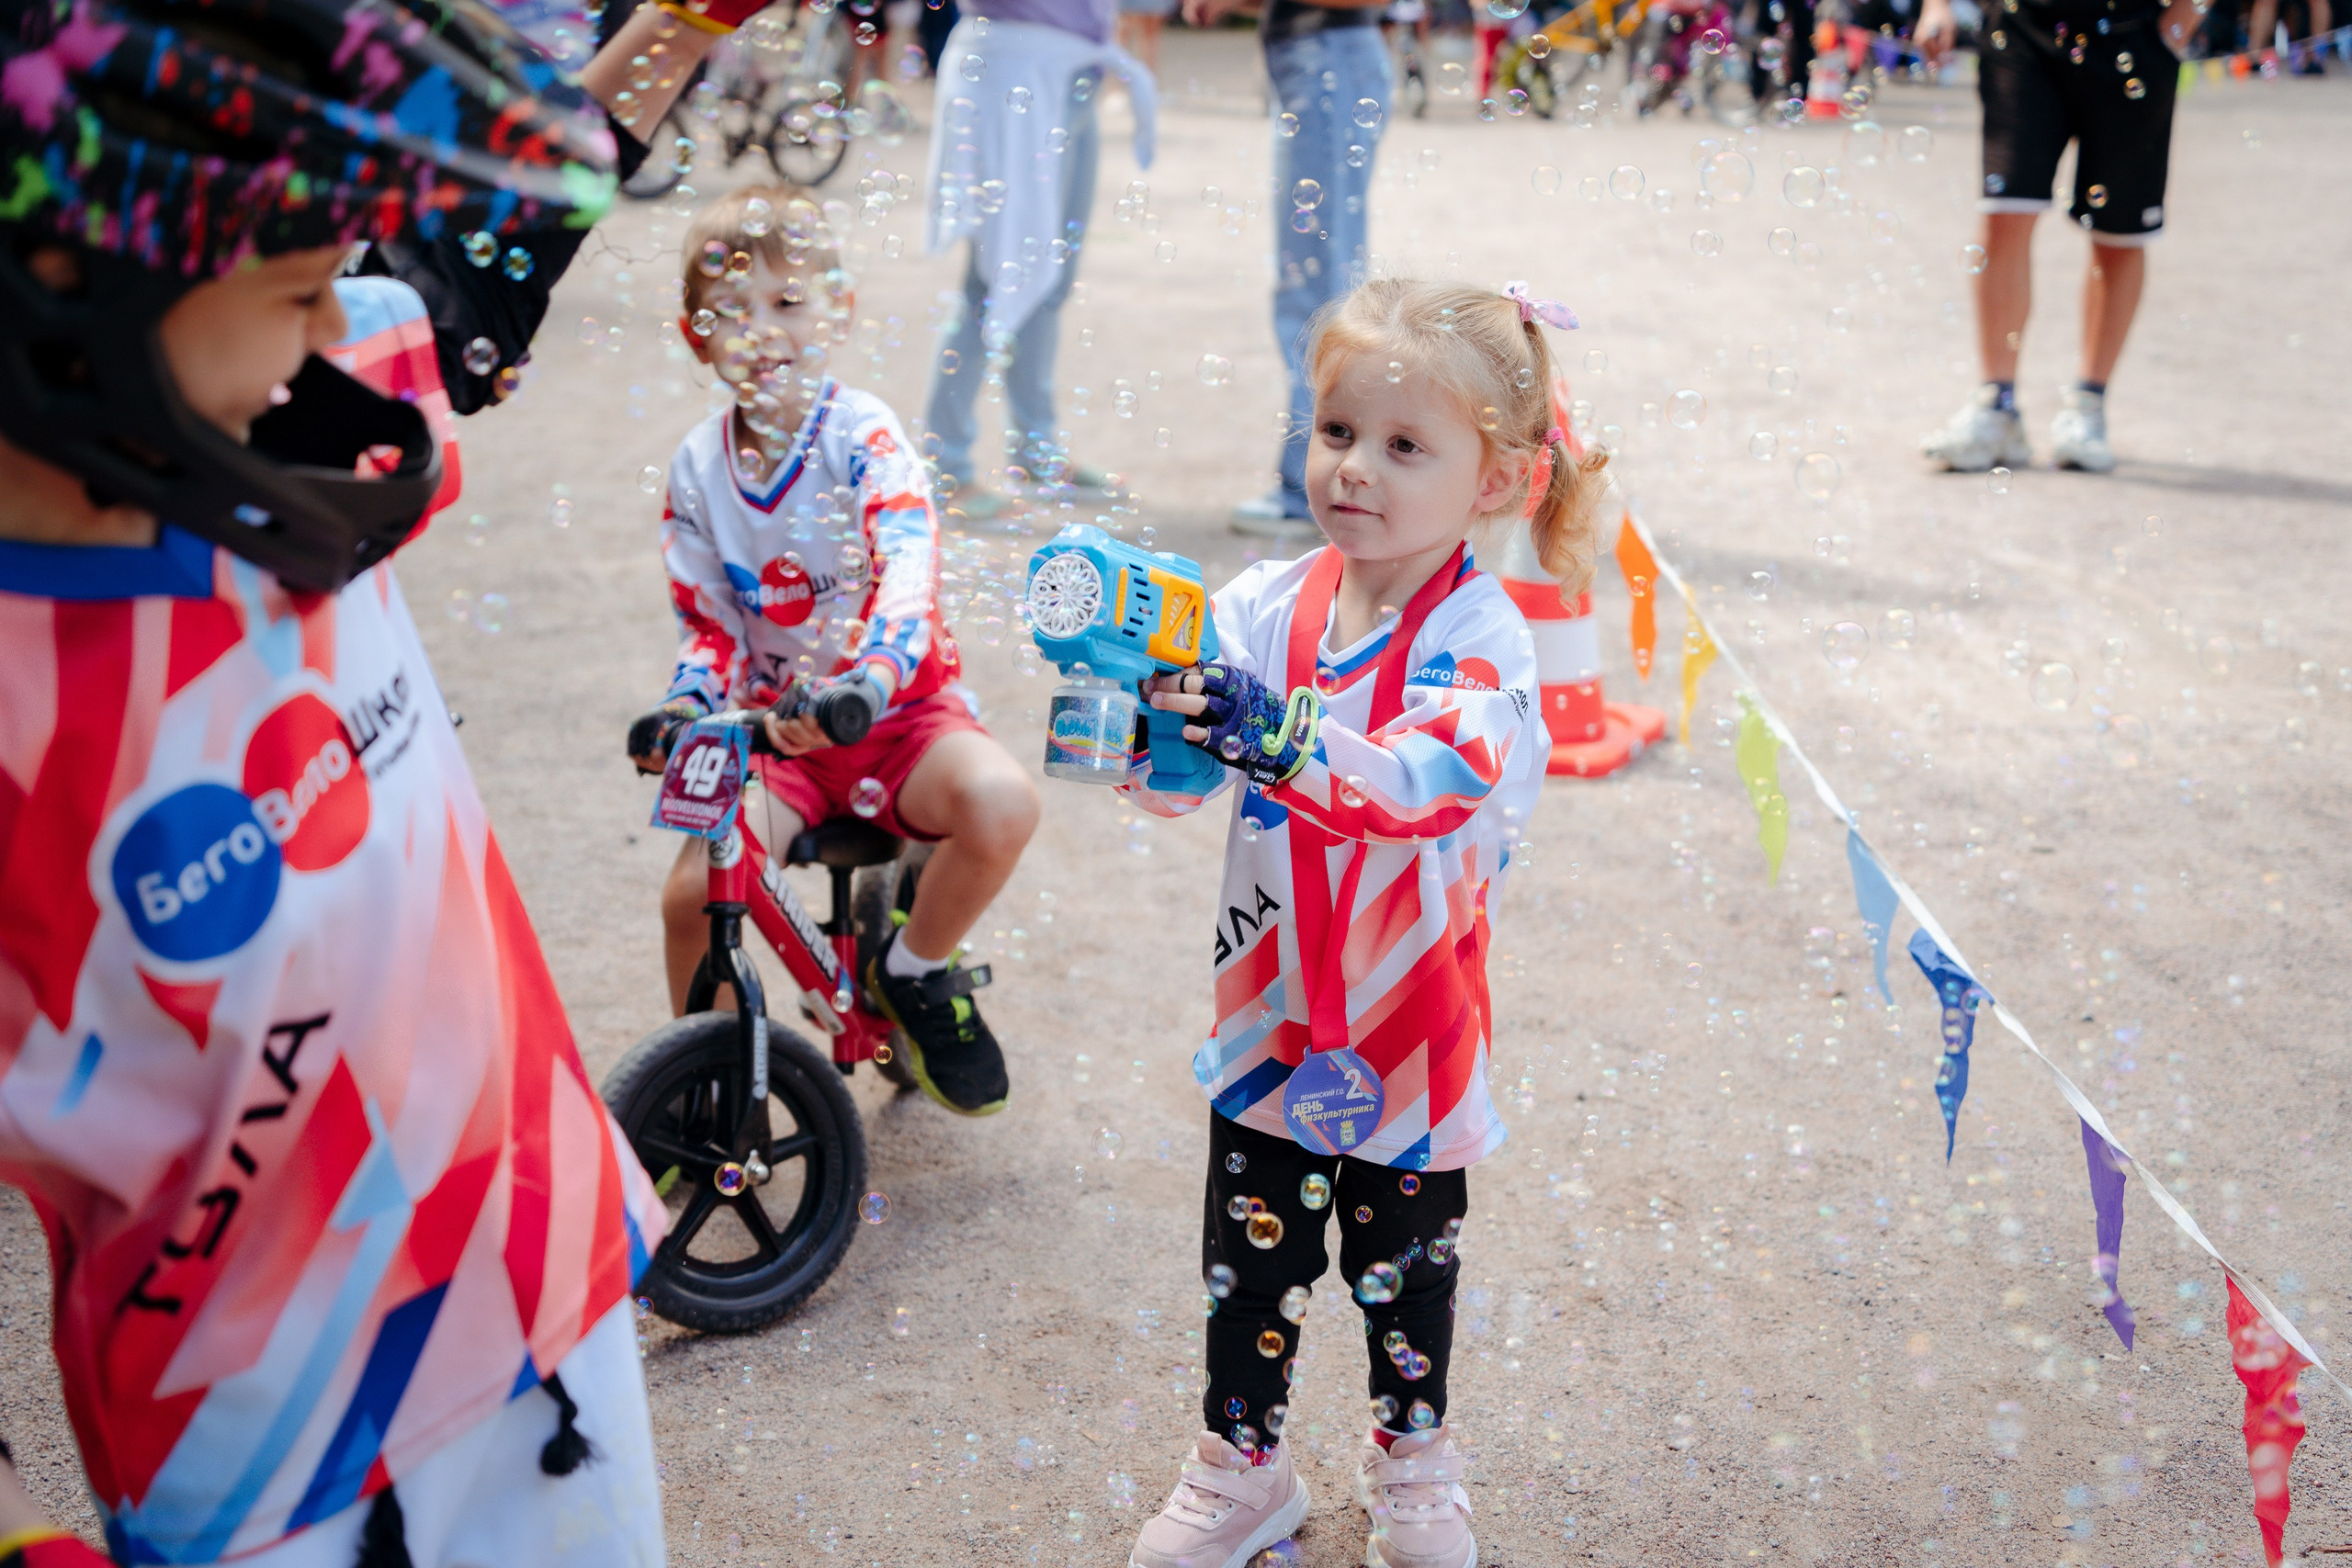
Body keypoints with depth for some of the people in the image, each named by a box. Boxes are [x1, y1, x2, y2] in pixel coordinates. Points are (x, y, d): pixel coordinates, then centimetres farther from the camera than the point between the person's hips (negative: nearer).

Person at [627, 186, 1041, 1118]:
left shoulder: (866, 437, -11)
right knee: (695, 888, -20)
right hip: (774, 726, 3)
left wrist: (869, 680, -48)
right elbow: (710, 627, 6)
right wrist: (685, 709, -16)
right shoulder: (698, 467, 2)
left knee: (1001, 803, -32)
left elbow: (909, 574, -29)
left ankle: (916, 972, -1)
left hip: (897, 705, -2)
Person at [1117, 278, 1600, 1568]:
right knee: (1249, 1256, 16)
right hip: (1270, 1012, 3)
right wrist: (1144, 705, -30)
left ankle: (1411, 1460, 42)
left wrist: (1269, 734, -50)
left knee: (1406, 1263, 18)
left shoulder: (1476, 632, -18)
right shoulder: (1262, 607, -6)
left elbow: (1429, 780, -36)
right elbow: (1175, 779, -9)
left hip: (1412, 1029, -3)